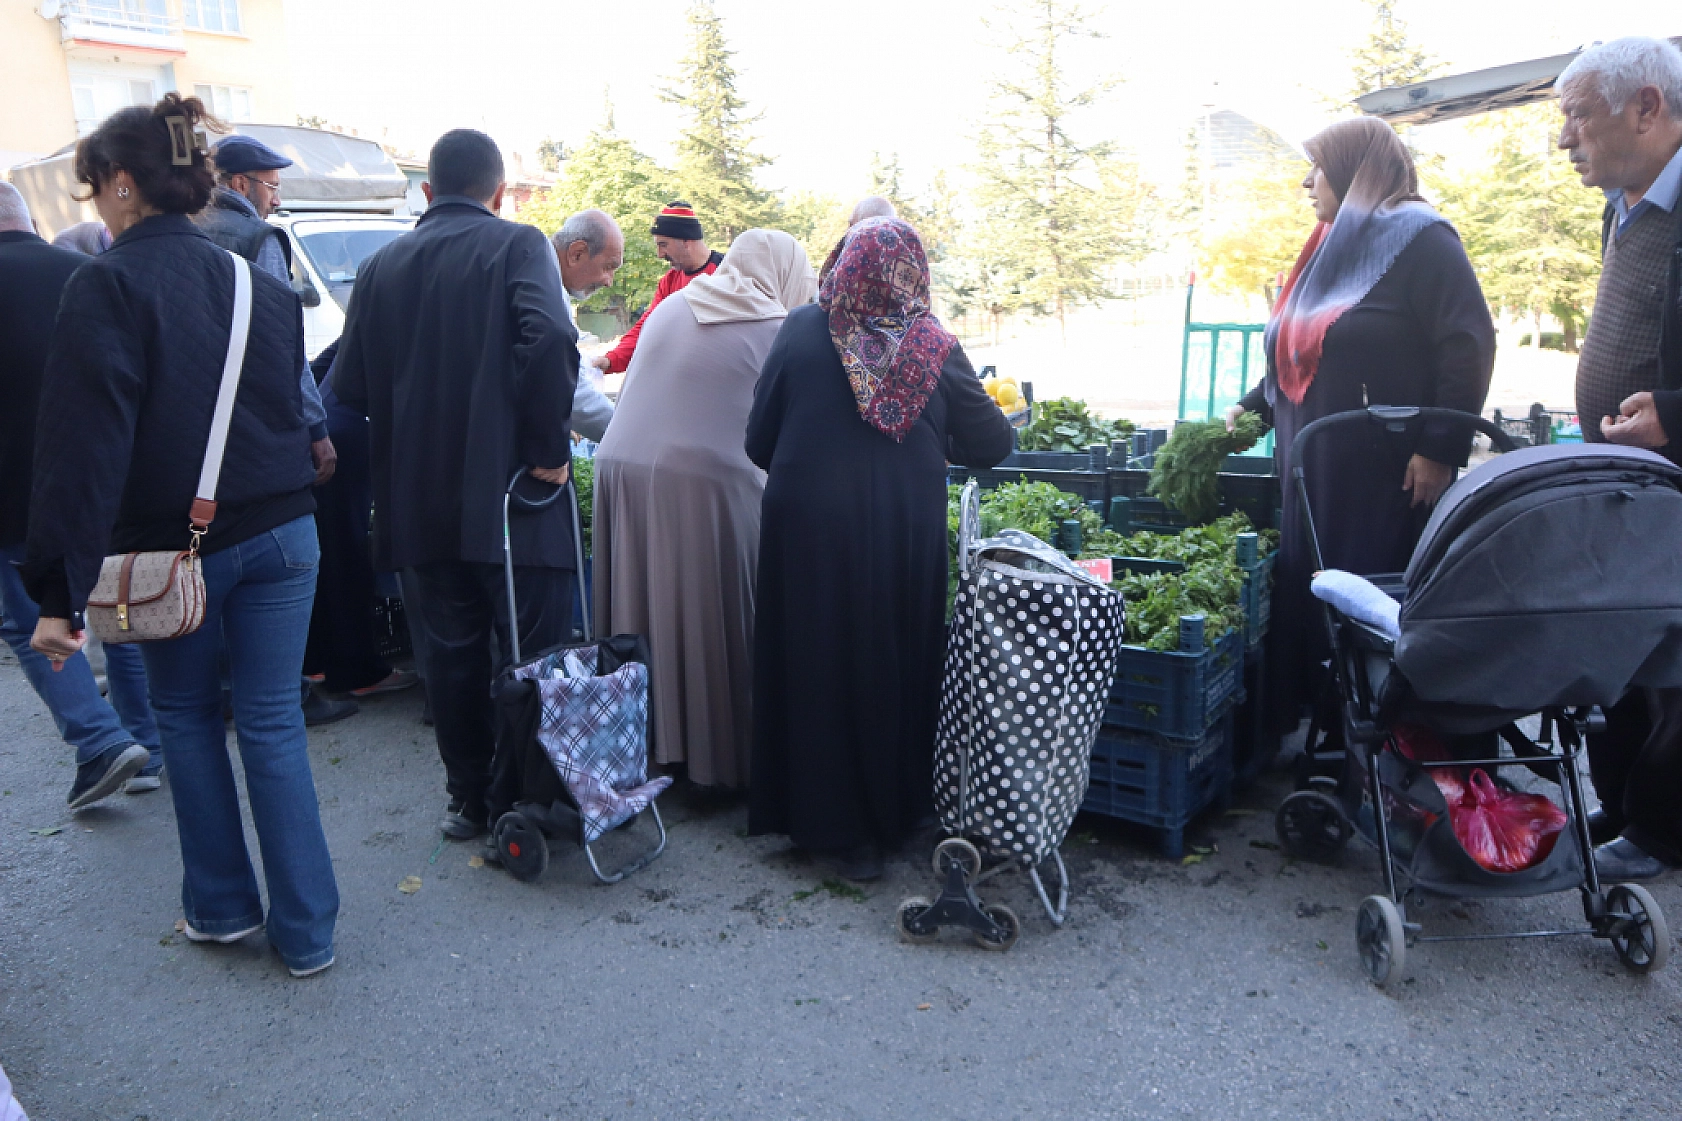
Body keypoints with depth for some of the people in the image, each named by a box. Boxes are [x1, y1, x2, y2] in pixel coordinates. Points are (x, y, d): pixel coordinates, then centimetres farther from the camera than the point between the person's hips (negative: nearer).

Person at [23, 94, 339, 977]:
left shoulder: (105, 285, -11)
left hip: (175, 542, -3)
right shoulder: (255, 278, 6)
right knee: (272, 723, 9)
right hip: (279, 530, 4)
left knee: (184, 715, 18)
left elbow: (84, 445, -17)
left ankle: (221, 906, 28)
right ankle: (305, 931, 13)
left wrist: (61, 590, -17)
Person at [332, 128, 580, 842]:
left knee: (450, 651, 14)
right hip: (507, 489, -4)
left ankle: (468, 798, 23)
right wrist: (548, 445, -15)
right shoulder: (518, 245, -4)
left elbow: (350, 386, 7)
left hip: (418, 501, 5)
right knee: (530, 655, 7)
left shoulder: (381, 266, 8)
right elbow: (549, 338, -23)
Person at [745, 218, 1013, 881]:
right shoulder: (934, 346, -2)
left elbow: (759, 441, 1)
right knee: (894, 666, 16)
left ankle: (838, 828, 20)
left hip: (808, 529, 0)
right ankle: (895, 810, 30)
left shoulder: (800, 332, -2)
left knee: (820, 667, 11)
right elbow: (991, 444, 4)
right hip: (903, 534, 1)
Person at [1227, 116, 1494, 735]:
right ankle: (1332, 730, 19)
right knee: (1312, 600, 8)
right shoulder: (1333, 248, 19)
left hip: (1387, 479, -8)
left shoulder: (1418, 238, -6)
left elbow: (1468, 346, -14)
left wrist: (1440, 449, -19)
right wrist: (1251, 407, 14)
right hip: (1316, 475, 8)